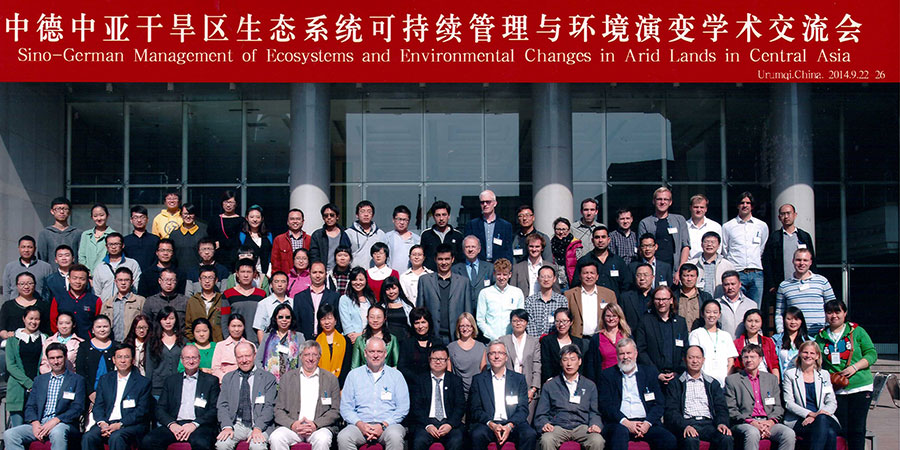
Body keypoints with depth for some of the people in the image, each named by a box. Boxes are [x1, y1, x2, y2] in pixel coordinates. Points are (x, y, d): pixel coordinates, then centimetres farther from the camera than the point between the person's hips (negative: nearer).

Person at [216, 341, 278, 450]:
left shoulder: (268, 378, 6)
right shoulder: (228, 378, 15)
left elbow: (269, 407, -1)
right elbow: (222, 405, 7)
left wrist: (257, 428, -17)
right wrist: (227, 427, -11)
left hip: (260, 426, -2)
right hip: (236, 424, 2)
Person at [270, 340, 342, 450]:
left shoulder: (331, 379, 13)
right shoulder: (287, 377, 16)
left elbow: (335, 411, 7)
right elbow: (279, 410, 10)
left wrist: (315, 424, -10)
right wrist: (292, 424, -10)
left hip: (319, 427, -1)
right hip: (292, 427, 1)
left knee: (322, 440, -34)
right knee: (276, 438, -29)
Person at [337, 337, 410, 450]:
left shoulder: (396, 375, 12)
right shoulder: (354, 375, 14)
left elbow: (403, 408, 5)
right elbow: (346, 407, 9)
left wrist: (383, 425, -10)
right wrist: (360, 424, -10)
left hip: (389, 424, -1)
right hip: (360, 424, 1)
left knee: (395, 436, -35)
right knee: (343, 437, -31)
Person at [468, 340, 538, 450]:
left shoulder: (519, 379, 14)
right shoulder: (478, 380, 12)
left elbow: (523, 409, 6)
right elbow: (475, 410, 5)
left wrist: (510, 426, -13)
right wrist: (492, 425, -13)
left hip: (513, 423, 1)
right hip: (487, 423, -1)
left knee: (530, 434, -29)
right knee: (478, 435, -34)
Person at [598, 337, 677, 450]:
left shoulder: (649, 372, 17)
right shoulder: (607, 375, 12)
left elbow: (660, 403, 11)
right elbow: (605, 405, 2)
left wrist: (647, 423, -7)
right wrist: (625, 422, -13)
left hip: (646, 423, 2)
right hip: (620, 423, -2)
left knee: (670, 440, -25)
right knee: (620, 431, -37)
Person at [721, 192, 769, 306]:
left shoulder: (762, 226, 14)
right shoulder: (727, 226, 8)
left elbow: (763, 250, 22)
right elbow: (724, 251, 12)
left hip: (756, 275, 2)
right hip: (737, 274, -2)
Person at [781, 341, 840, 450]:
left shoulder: (824, 375, 19)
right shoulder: (790, 374, 11)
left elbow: (832, 402, 11)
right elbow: (788, 403, 1)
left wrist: (816, 416, -10)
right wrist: (811, 414, -15)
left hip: (824, 418, 3)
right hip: (799, 421, -2)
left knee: (831, 432, -35)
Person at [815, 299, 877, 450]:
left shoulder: (857, 332, 5)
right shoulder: (821, 337, 11)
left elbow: (871, 354, 3)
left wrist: (855, 367, -12)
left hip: (860, 387, -1)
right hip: (834, 390, 1)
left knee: (857, 429, -3)